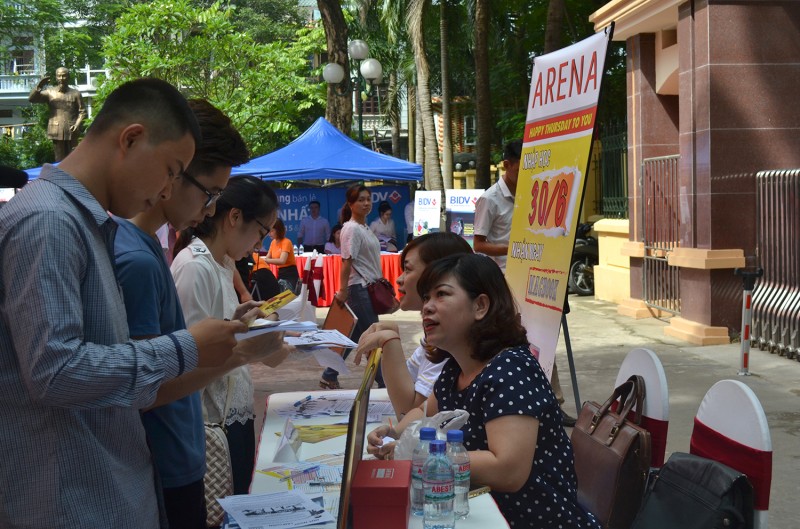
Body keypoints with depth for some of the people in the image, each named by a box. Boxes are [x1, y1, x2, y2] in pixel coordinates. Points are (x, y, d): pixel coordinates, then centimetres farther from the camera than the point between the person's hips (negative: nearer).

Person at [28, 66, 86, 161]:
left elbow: (82, 112, 5)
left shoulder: (75, 94, 7)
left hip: (71, 131, -1)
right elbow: (31, 99, 1)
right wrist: (39, 86, -13)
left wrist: (77, 124, -11)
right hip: (57, 131, 1)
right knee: (60, 160, 3)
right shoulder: (50, 93, 8)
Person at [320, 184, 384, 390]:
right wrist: (342, 291, -21)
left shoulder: (364, 227, 15)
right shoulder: (352, 229, -14)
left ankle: (329, 377, 21)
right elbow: (347, 262, -18)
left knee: (354, 335, 13)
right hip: (359, 289, -10)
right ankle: (384, 381, 4)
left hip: (368, 288, 10)